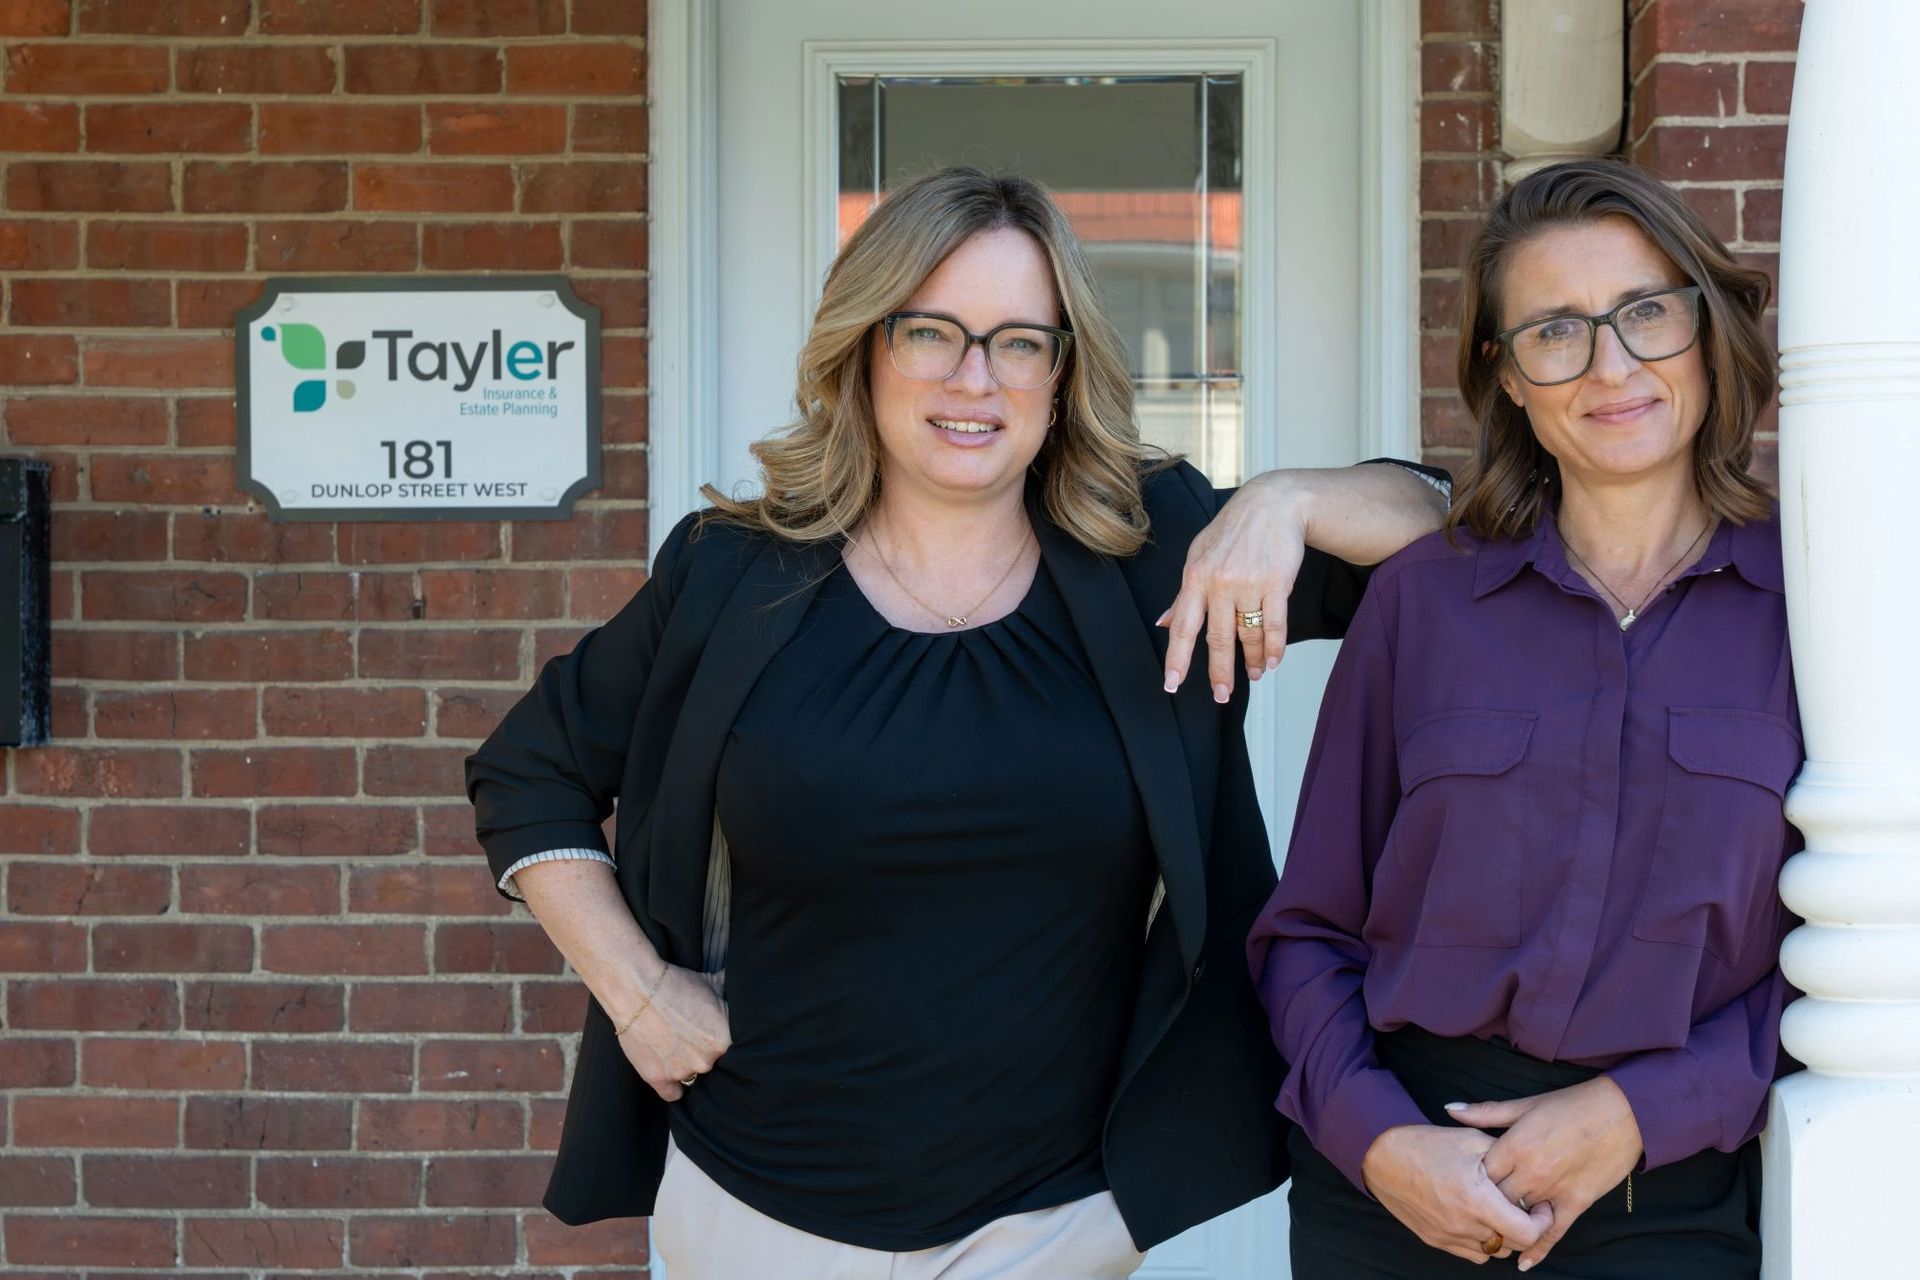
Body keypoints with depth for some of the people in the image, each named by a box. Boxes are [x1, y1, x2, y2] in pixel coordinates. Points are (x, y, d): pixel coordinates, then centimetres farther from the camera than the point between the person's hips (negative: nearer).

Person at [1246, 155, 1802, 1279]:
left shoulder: (1817, 602, -1)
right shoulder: (1419, 599, 2)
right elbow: (1309, 931, 5)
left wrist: (1642, 1112, -13)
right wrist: (1377, 1137, -11)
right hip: (1393, 1184, 1)